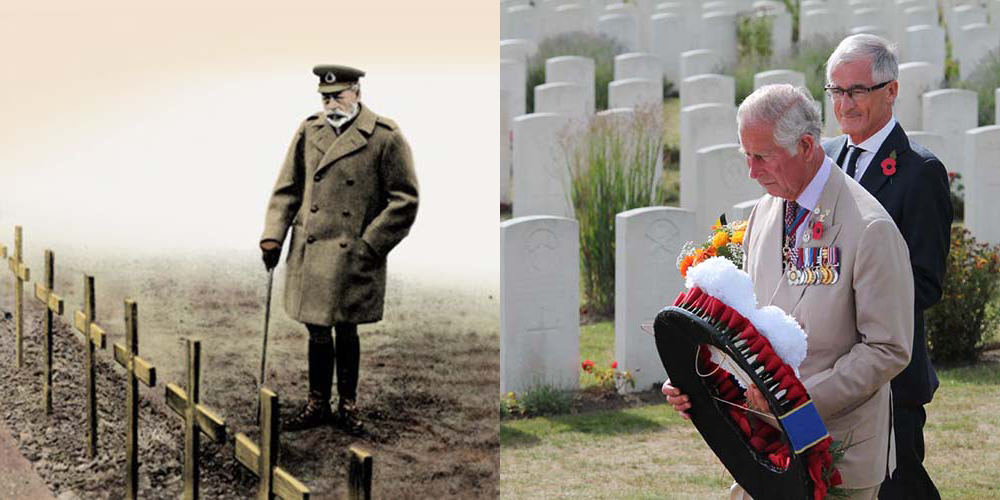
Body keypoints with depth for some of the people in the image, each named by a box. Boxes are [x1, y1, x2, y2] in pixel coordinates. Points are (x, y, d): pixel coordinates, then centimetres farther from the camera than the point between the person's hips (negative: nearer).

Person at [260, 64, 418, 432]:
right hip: (310, 254, 4)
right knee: (317, 331, 10)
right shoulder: (309, 132, 7)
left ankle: (348, 404, 22)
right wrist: (273, 236, 2)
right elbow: (288, 189, 12)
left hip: (352, 259, -4)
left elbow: (404, 201, -5)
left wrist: (370, 245, -9)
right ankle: (317, 405, 21)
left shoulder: (385, 137, -6)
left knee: (346, 332, 6)